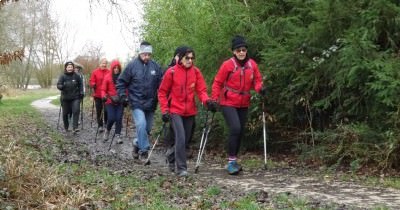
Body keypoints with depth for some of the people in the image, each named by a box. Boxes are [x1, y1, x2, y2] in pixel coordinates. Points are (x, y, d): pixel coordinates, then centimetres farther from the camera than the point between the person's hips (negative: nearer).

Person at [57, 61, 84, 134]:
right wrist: (62, 86, -33)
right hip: (65, 98, 0)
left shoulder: (76, 76, 1)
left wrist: (81, 92, 5)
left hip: (75, 98, 0)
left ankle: (75, 128, -15)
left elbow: (80, 84, 14)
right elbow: (58, 85, -11)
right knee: (65, 113, 7)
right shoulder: (62, 76, -3)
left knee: (76, 111, -15)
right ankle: (66, 127, 26)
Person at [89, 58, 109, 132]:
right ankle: (100, 126, 12)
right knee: (99, 111, 4)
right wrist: (93, 85, -19)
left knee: (106, 110, 2)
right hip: (98, 95, 0)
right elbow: (91, 81, 2)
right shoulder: (95, 72, 2)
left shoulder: (109, 72, 1)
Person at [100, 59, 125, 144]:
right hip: (110, 102, -1)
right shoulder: (107, 77, -1)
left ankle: (118, 135, 8)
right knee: (111, 118, -8)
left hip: (120, 102, 1)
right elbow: (103, 89, 1)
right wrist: (104, 96, -16)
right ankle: (107, 130, 21)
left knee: (119, 118, -3)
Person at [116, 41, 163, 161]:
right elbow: (121, 82, 1)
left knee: (147, 128, 12)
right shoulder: (132, 65, -4)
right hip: (137, 103, -4)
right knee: (141, 124, -20)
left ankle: (137, 144, 35)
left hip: (150, 103, 4)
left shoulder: (156, 66, 1)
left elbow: (161, 83, 8)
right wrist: (122, 96, -6)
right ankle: (144, 151, -12)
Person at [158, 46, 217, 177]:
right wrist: (165, 110, -8)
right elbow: (162, 92, -1)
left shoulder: (196, 72, 1)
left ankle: (173, 162, 32)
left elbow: (201, 90, -1)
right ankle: (181, 168, -12)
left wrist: (207, 100, -21)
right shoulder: (171, 72, -7)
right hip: (175, 111, -4)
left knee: (185, 139, 12)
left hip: (190, 112, 4)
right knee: (180, 138, -17)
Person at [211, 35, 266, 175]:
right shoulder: (228, 64, -10)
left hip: (243, 104, 5)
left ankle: (233, 162, 23)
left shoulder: (252, 64, 1)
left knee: (240, 132, 9)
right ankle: (231, 162, -10)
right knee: (235, 128, -19)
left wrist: (260, 88, -14)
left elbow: (257, 80, 8)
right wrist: (215, 99, -13)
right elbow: (217, 83, -6)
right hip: (228, 103, -5)